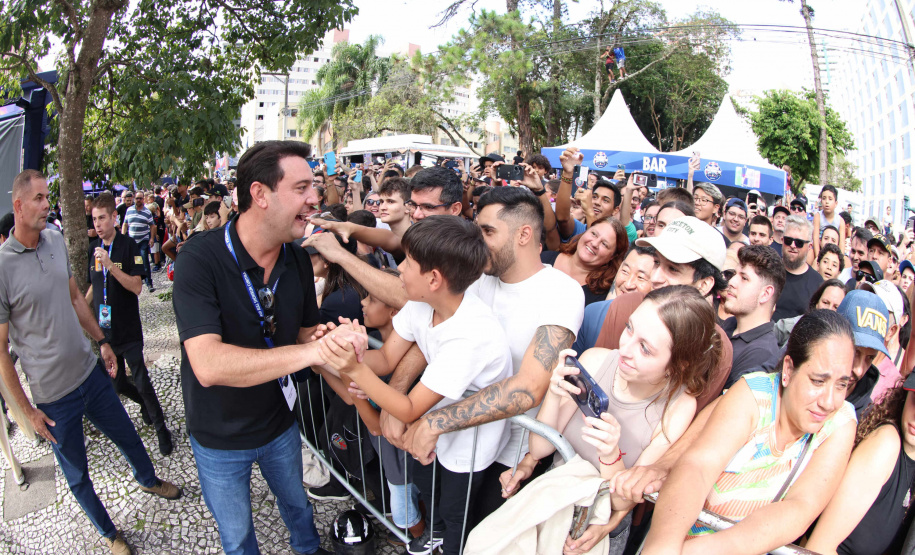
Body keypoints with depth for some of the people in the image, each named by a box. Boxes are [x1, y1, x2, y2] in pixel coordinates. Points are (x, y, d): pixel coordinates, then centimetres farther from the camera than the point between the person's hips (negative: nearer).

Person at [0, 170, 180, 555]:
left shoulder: (56, 240, -2)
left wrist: (101, 341, 14)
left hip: (90, 369, 5)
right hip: (53, 393, -5)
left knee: (127, 435, 24)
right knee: (77, 475, 14)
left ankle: (147, 480, 53)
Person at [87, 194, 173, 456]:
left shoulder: (128, 246, -11)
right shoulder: (93, 248, 6)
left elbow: (137, 287, -18)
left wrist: (110, 265, -26)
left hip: (128, 329, -6)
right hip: (104, 329, 6)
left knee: (141, 381, -5)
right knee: (118, 384, 14)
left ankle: (160, 427, 11)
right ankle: (145, 404, 41)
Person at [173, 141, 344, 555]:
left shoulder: (297, 260, -10)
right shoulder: (200, 258, -29)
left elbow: (306, 333, -1)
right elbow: (209, 365, -39)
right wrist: (311, 351, -43)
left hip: (279, 423, 5)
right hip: (220, 439, -4)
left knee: (296, 503, 29)